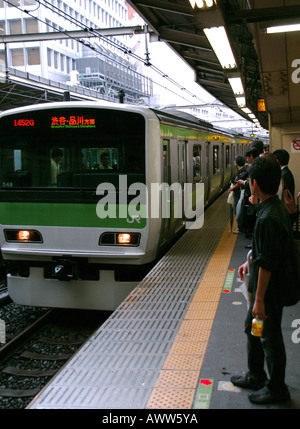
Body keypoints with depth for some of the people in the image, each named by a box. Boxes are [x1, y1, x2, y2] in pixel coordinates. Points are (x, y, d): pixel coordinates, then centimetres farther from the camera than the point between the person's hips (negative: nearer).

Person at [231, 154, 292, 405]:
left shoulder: (268, 219, -29)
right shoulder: (277, 207, 2)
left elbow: (267, 264, -27)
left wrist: (259, 300, -22)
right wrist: (250, 262, 23)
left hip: (270, 289, -10)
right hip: (264, 286, 10)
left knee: (270, 337, 7)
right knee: (252, 329, 23)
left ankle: (276, 389, 26)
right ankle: (256, 376, 40)